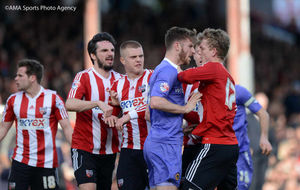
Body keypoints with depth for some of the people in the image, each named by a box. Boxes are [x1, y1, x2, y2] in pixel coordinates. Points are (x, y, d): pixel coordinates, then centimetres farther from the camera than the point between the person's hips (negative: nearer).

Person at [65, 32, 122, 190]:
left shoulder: (119, 79, 9)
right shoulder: (84, 77, -6)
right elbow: (69, 104, -21)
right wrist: (98, 103, -32)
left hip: (109, 151, 5)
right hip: (84, 147, -5)